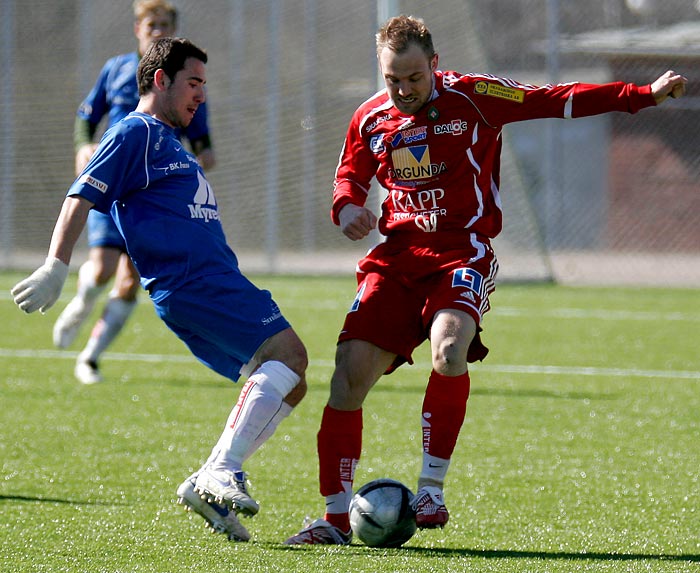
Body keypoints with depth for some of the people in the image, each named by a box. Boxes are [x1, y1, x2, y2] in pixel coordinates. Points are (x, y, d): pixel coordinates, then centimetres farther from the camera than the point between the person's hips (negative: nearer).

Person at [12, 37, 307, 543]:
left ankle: (210, 486, 2)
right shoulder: (136, 132, -2)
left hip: (216, 282, 10)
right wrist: (56, 268, -17)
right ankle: (224, 472, -29)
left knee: (285, 383, 5)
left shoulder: (168, 141, 26)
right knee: (287, 352, -22)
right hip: (190, 284, -10)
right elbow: (82, 198, -9)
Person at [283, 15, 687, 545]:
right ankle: (336, 517, 0)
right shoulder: (371, 120, 7)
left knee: (448, 350, -32)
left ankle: (431, 490, -15)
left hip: (461, 252, -4)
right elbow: (349, 175, 25)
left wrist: (644, 94, -9)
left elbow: (558, 101, -4)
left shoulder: (473, 98, -5)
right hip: (395, 254, 4)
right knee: (349, 372, -10)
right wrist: (347, 208, 0)